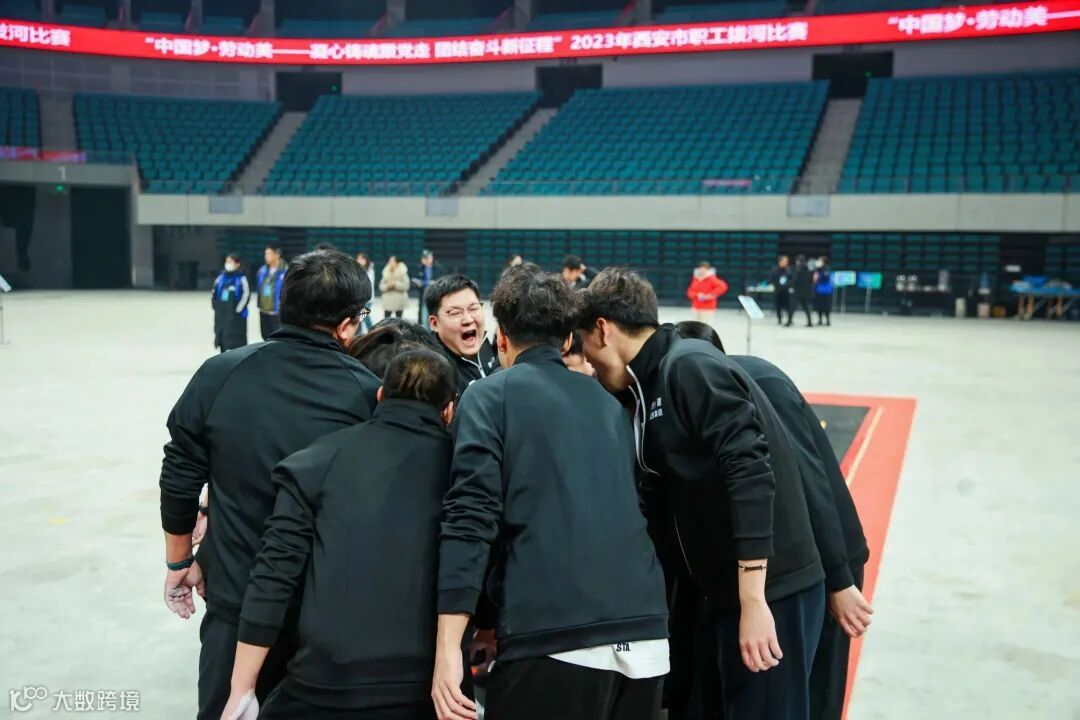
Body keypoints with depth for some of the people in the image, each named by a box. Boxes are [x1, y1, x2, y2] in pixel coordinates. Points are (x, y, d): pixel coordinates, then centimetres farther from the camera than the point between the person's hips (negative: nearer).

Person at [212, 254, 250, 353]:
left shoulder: (241, 279, -10)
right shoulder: (221, 277, 9)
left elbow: (246, 294, -15)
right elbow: (214, 292, 18)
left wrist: (238, 309, -15)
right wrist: (215, 305, 9)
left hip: (235, 317, -7)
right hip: (221, 315, 7)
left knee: (236, 342, -5)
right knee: (222, 340, 14)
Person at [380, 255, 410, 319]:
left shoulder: (402, 272, -6)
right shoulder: (386, 273, 5)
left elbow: (406, 285, -10)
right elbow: (381, 286, 6)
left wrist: (396, 284, -20)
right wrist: (387, 286, -14)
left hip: (399, 302, -3)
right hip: (388, 302, 3)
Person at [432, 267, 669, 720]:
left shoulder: (489, 396, 4)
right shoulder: (610, 404, 19)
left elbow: (471, 517, -8)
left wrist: (448, 647, -10)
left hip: (551, 641, -5)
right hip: (646, 638, 5)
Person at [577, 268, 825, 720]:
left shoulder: (690, 366, -15)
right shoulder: (656, 385, 12)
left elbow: (752, 472, -23)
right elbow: (661, 496, 16)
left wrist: (754, 601, -24)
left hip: (772, 591, -9)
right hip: (736, 592, 9)